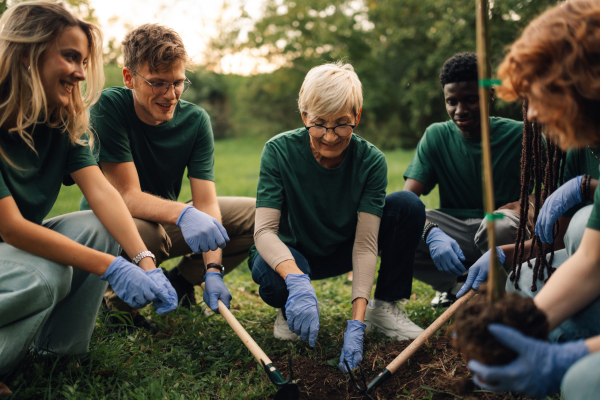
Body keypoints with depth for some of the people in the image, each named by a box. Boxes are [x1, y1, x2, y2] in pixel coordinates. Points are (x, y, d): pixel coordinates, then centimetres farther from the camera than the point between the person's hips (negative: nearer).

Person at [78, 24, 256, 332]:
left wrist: (213, 270, -31)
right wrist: (181, 213, -49)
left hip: (165, 221, 5)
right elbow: (127, 195, -29)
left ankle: (178, 282, 8)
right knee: (140, 230, -42)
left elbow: (206, 201, -17)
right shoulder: (108, 107, -22)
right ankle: (117, 306, -7)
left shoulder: (195, 120, -11)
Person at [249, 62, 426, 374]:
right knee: (269, 274, -39)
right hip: (293, 255, -2)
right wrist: (297, 282, -50)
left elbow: (366, 243, -25)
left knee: (408, 206, -21)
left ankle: (385, 306, -4)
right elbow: (264, 230, -30)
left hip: (344, 252, 2)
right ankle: (290, 310, 0)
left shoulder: (371, 160, -20)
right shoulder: (279, 151, -23)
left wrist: (357, 322, -36)